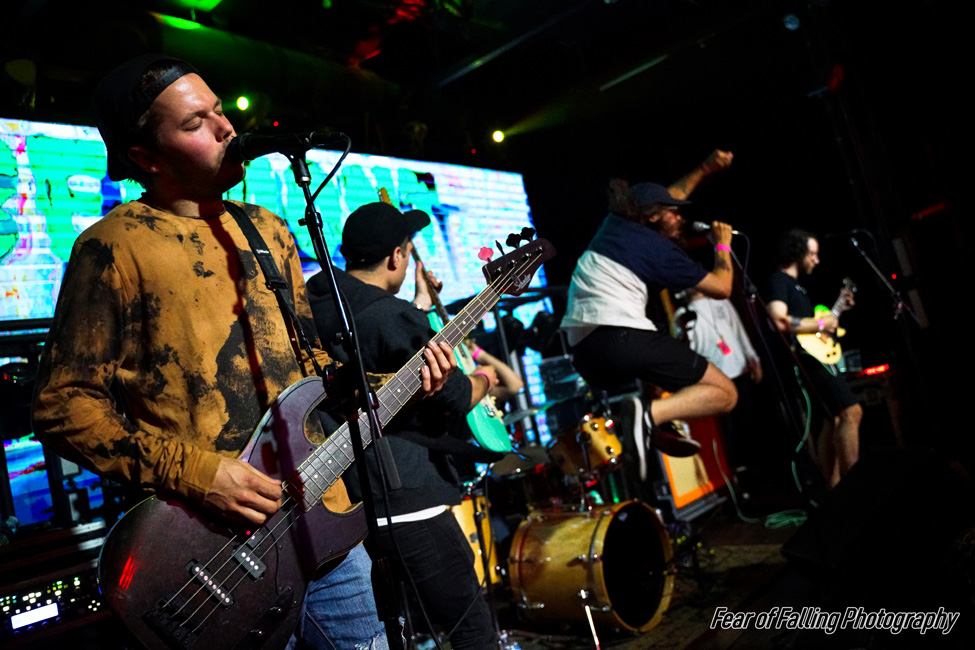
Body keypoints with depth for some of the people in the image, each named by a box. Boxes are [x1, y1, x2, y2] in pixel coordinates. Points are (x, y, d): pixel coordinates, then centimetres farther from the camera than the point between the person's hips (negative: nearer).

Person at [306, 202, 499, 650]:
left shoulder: (313, 298, 7)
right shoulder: (394, 317, -16)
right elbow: (453, 398, -11)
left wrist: (421, 306, 26)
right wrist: (483, 378, 9)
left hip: (329, 496, 9)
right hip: (401, 497, -8)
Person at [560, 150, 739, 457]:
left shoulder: (616, 223, 19)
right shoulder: (660, 248, 1)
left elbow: (665, 197, 39)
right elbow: (722, 288, 7)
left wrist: (705, 169, 38)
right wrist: (723, 245, 22)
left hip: (582, 352, 8)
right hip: (622, 339, -8)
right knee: (725, 393, 0)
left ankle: (665, 425, 11)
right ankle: (652, 414, -24)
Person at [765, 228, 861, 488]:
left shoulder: (795, 284, 22)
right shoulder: (778, 281, -10)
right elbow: (780, 321, -26)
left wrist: (837, 308, 22)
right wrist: (821, 324, -16)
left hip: (812, 357, 11)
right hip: (804, 359, -11)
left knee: (834, 420, 11)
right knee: (851, 411, -16)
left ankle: (834, 487, 15)